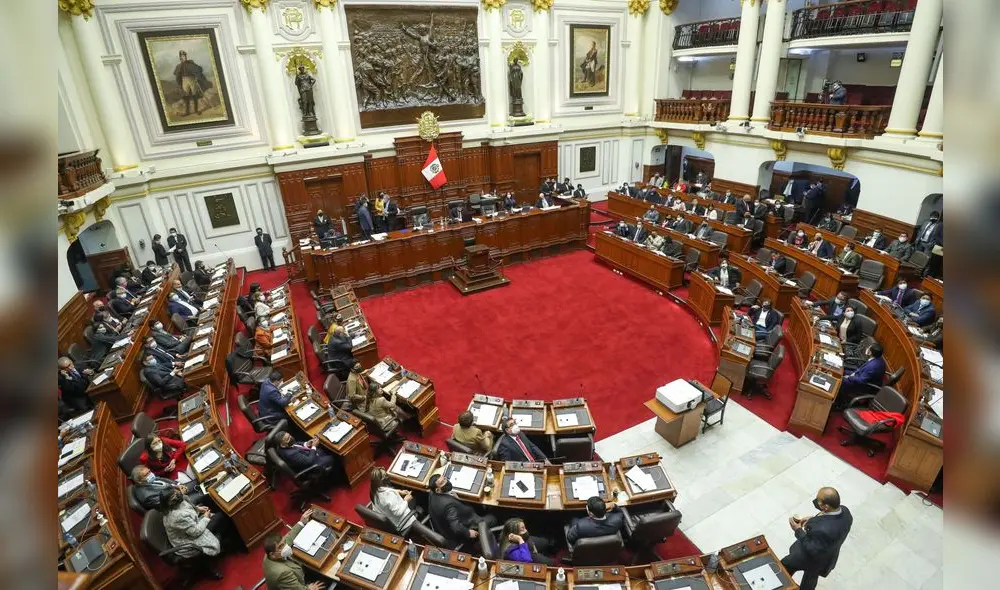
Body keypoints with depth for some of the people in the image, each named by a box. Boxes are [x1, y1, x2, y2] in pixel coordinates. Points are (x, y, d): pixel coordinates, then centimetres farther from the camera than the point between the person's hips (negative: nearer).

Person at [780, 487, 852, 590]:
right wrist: (813, 519, -6)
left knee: (784, 565, 21)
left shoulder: (822, 530, -47)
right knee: (810, 580, 34)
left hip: (813, 560, -7)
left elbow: (812, 551, -31)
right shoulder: (844, 510, -24)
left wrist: (798, 531, -25)